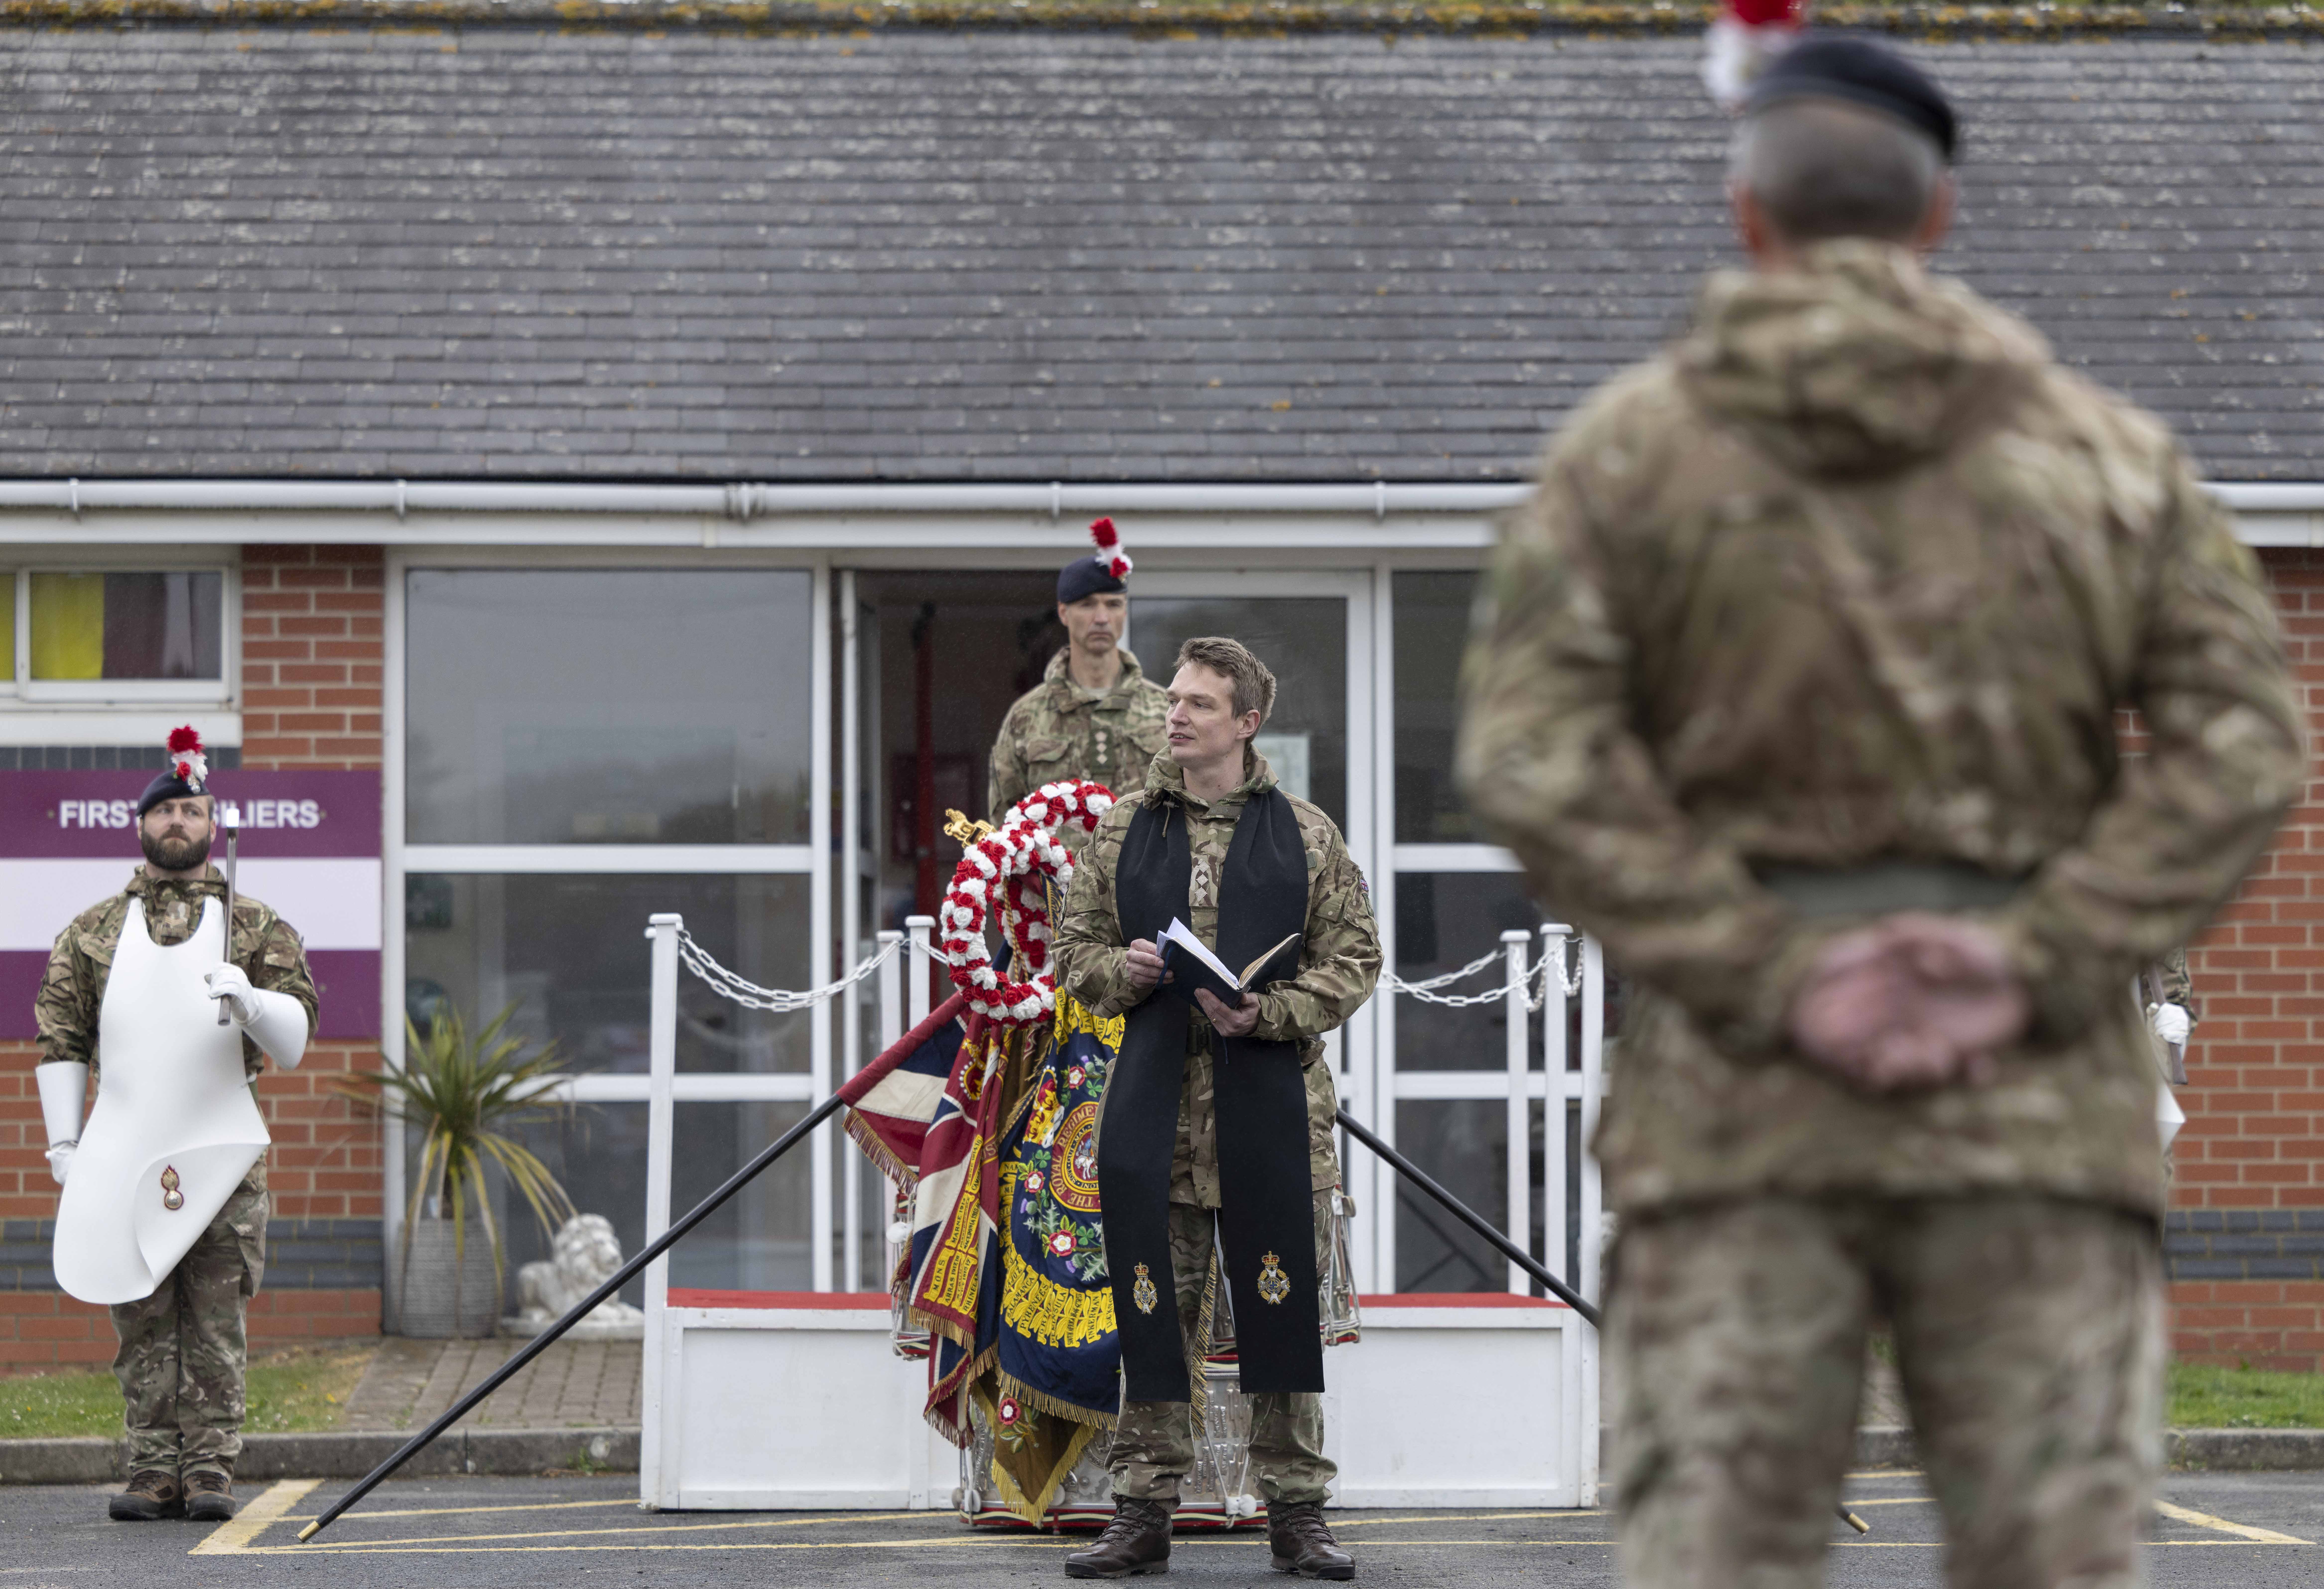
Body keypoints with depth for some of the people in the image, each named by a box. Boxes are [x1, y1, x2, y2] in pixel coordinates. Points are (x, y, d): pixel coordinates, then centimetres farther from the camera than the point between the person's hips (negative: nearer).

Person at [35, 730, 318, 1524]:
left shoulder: (257, 928, 10)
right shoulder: (93, 931, 13)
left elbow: (294, 1040, 3)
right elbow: (61, 1040, 10)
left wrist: (250, 1002, -19)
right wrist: (63, 1143, 1)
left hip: (223, 1154, -1)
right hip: (124, 1155, 1)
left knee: (217, 1324, -3)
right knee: (143, 1324, -1)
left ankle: (210, 1472, -1)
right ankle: (156, 1473, 3)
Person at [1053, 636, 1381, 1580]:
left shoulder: (1306, 837, 6)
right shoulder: (1122, 831, 11)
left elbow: (1353, 960, 4)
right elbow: (1076, 949, 16)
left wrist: (1267, 1013, -11)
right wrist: (1124, 971, -7)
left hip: (1272, 1104, -1)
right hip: (1154, 1103, 1)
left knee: (1283, 1306, -1)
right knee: (1154, 1306, 1)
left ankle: (1296, 1511, 7)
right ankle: (1143, 1510, 6)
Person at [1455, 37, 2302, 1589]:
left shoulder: (1627, 450, 4)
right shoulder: (2103, 452, 8)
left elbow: (1534, 759, -8)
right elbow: (2242, 741, -4)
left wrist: (1774, 988, -11)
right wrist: (2032, 974, -11)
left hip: (1746, 1104, 0)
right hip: (2034, 1107, 1)